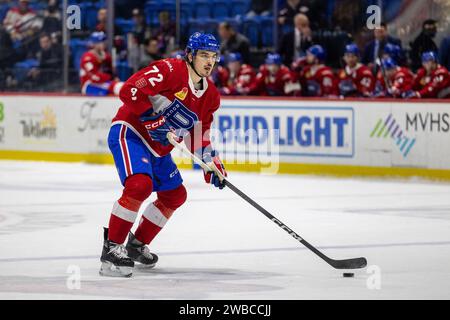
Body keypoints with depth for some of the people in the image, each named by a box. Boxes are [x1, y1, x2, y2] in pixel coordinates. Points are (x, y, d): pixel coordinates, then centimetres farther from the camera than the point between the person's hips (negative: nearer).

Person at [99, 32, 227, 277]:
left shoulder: (210, 95, 7)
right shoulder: (170, 70, -19)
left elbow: (198, 135, 14)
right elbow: (129, 90, -28)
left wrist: (211, 165, 1)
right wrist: (156, 116, -29)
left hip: (157, 147, 10)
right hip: (129, 132, -10)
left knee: (175, 196, 17)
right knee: (140, 184, -30)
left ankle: (137, 244, 33)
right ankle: (111, 247, -22)